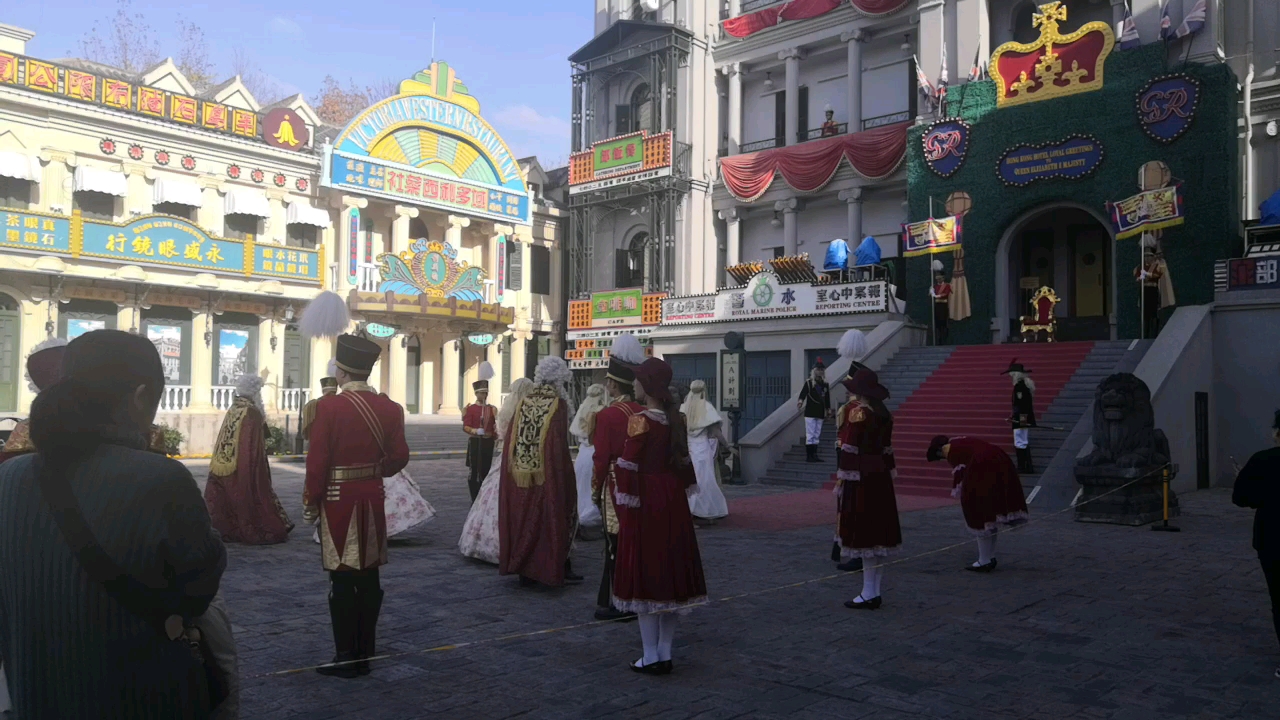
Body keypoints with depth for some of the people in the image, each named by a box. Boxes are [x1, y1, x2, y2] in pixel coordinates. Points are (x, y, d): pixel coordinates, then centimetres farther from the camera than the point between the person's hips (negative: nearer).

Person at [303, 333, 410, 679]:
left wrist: (312, 502, -1)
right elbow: (399, 456, 4)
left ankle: (347, 658, 7)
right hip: (373, 499, 5)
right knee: (368, 577, 12)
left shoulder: (329, 406, -13)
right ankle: (366, 652, 20)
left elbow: (317, 462, -13)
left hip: (339, 501, -5)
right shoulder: (390, 407, 1)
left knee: (343, 580, 2)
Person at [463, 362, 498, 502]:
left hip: (488, 443, 4)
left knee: (486, 470, 8)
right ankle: (475, 499, 5)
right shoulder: (470, 408, -3)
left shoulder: (492, 409, 9)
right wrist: (476, 431, -27)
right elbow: (465, 427, -11)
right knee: (474, 470, -1)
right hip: (475, 442, -3)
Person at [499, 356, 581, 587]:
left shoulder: (523, 403, 4)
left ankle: (524, 570, 18)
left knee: (525, 518, 12)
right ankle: (558, 568, 13)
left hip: (520, 478, 5)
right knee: (552, 519, 7)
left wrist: (514, 470, 13)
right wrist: (565, 476, -9)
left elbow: (511, 442, 5)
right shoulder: (558, 404, -11)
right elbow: (560, 446, -16)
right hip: (547, 477, -5)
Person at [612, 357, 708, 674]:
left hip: (645, 505, -7)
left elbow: (628, 467, -17)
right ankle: (665, 653, 19)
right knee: (670, 571, 12)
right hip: (673, 504, 7)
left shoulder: (640, 420, -14)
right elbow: (684, 463, 12)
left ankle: (651, 658, 7)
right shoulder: (677, 420, 7)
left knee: (644, 575, 2)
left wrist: (623, 507, -12)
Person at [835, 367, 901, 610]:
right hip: (880, 477, 8)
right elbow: (887, 448, 14)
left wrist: (840, 480, -14)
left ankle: (869, 594, 0)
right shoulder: (883, 413, 11)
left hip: (860, 478, -8)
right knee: (877, 531, 10)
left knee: (863, 533, -4)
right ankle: (874, 592, 17)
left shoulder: (856, 410, -12)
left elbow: (849, 447, -16)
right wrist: (888, 474, 19)